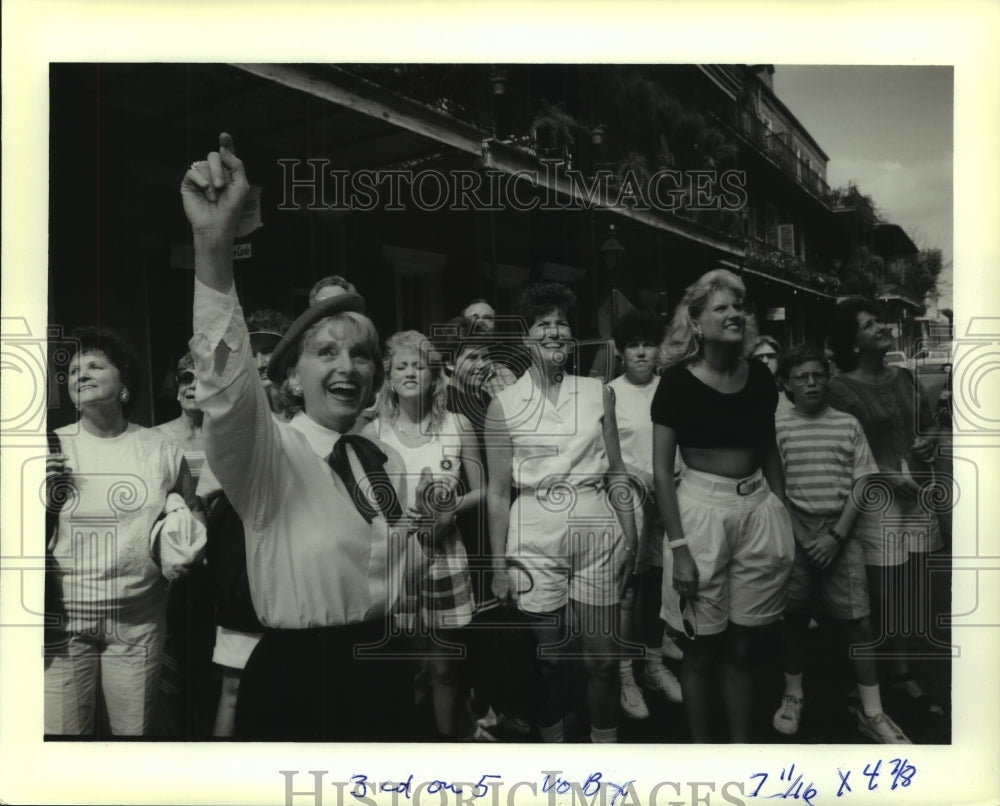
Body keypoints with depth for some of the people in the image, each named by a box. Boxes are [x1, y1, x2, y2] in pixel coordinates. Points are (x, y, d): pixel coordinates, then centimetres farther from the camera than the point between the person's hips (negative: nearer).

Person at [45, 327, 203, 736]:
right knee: (61, 730, 6)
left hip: (138, 620, 0)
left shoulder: (162, 450, 2)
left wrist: (180, 547, -7)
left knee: (135, 730, 11)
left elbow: (189, 520, 13)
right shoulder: (52, 448, 2)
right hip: (62, 618, 0)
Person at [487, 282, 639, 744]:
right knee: (547, 660, 9)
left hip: (597, 536, 2)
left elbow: (616, 473, 9)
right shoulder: (504, 404, -1)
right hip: (535, 541, -1)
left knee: (603, 657, 8)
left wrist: (630, 536, 3)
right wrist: (498, 564, -2)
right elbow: (498, 490, 0)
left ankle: (606, 741, 30)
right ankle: (551, 740, 32)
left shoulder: (598, 393, 4)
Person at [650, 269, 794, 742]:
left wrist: (785, 520, 12)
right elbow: (661, 471, -9)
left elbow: (769, 453, 15)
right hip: (702, 509, -4)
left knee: (742, 646, 13)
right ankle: (701, 745, 27)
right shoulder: (677, 382, -9)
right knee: (702, 648, 8)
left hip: (759, 510, 4)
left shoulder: (759, 376, 5)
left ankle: (742, 744, 29)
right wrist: (678, 548, -14)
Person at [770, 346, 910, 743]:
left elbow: (861, 484, 1)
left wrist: (837, 535, -9)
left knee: (859, 622, 1)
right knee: (795, 618, 9)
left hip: (841, 533, 1)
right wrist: (795, 535, -9)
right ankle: (793, 697, 26)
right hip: (796, 532, -1)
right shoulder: (777, 427, -1)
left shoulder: (848, 424, 3)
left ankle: (872, 713, 12)